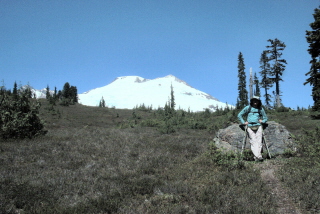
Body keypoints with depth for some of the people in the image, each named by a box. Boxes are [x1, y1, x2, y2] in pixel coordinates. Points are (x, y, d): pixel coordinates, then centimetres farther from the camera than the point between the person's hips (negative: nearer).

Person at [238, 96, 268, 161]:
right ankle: (258, 156, -19)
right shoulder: (247, 108, 8)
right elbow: (239, 115, 14)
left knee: (259, 141, -10)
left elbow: (265, 118, 24)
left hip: (258, 126, 2)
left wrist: (262, 121, 3)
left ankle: (256, 157, -12)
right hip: (250, 127, -1)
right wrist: (243, 122, 4)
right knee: (253, 142, -12)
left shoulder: (261, 109, 12)